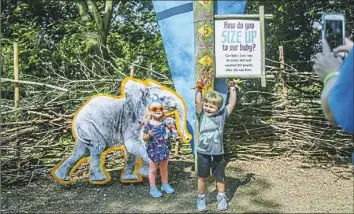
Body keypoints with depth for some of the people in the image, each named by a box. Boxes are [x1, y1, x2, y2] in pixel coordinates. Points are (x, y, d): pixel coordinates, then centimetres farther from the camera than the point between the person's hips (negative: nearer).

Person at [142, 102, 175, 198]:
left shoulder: (164, 123, -1)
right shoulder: (148, 124, -12)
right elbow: (144, 138, -8)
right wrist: (149, 134, -27)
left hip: (164, 149, 4)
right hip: (153, 150, -4)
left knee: (164, 169, 19)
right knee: (153, 170, 9)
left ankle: (165, 185, 37)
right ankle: (153, 188, 21)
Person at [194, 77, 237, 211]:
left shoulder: (222, 115, -2)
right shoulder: (201, 115, -5)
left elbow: (232, 104, -1)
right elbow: (197, 102, -16)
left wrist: (232, 90, -2)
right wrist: (199, 89, -25)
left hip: (218, 153, 1)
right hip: (203, 153, -1)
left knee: (219, 178, 16)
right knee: (202, 177, 12)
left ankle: (222, 198, 34)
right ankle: (201, 199, 28)